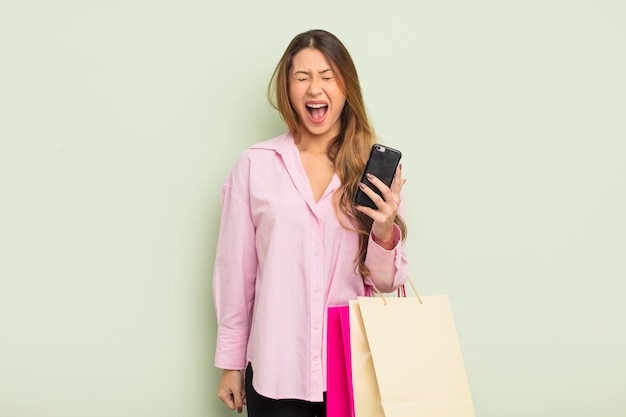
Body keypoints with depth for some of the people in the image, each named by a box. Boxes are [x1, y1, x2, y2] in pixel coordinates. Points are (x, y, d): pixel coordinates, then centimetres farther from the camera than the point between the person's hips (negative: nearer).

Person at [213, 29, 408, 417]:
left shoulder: (377, 166, -1)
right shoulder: (254, 165, -5)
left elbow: (389, 283, 2)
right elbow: (236, 271, 2)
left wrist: (385, 231, -17)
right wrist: (231, 362, 6)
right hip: (276, 371, -1)